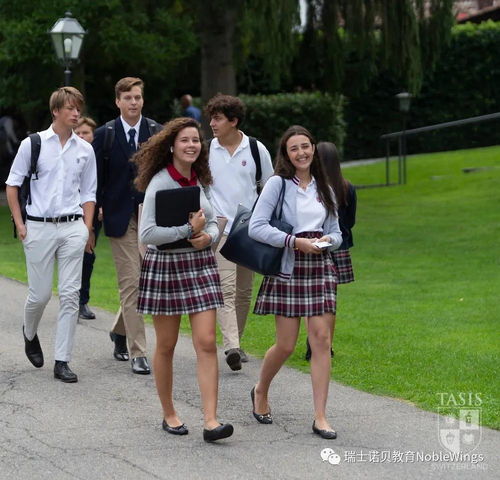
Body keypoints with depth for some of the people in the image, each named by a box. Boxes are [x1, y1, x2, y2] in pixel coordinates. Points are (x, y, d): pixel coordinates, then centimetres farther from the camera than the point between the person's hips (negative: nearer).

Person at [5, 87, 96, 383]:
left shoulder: (85, 150, 7)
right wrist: (19, 223, -1)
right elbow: (12, 184, 5)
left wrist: (87, 229, 5)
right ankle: (30, 334, 36)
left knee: (70, 294, -3)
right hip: (39, 227, -2)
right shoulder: (32, 144, 0)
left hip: (73, 227, 2)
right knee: (40, 293, 2)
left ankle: (63, 361, 3)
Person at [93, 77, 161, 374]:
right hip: (121, 216, -2)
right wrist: (96, 212, -2)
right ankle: (137, 353, -1)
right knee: (131, 283, -4)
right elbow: (97, 178, 3)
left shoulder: (157, 132, 5)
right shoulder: (105, 135, 1)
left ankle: (120, 331, 33)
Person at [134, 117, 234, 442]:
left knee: (207, 343, -5)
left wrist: (207, 236, -7)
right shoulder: (160, 182, -11)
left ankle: (211, 421, -8)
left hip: (201, 265, 5)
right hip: (165, 266, -5)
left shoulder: (200, 180, 7)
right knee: (166, 345, 7)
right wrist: (188, 229, -18)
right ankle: (169, 414, 23)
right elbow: (147, 233, -16)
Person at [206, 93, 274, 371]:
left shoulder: (256, 150, 2)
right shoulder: (206, 150, 1)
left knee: (244, 291, 9)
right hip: (220, 225, -2)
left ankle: (235, 343, 23)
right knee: (226, 287, -16)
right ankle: (231, 346, -25)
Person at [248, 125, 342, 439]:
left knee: (322, 339, -6)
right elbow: (256, 227, -12)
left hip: (320, 267, 4)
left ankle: (320, 418, -4)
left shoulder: (324, 189, 13)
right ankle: (261, 392, 30)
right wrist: (296, 242, -17)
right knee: (286, 345, 0)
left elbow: (337, 233, 18)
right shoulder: (278, 184, -3)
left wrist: (329, 240, -6)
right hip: (288, 268, -4)